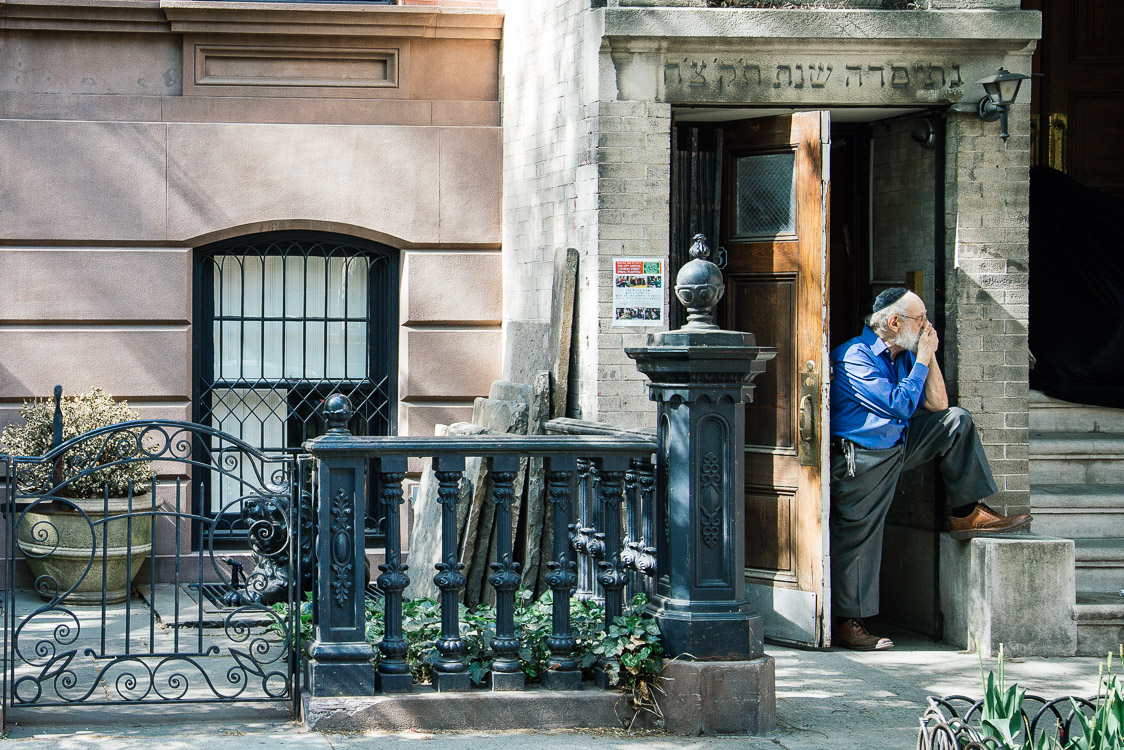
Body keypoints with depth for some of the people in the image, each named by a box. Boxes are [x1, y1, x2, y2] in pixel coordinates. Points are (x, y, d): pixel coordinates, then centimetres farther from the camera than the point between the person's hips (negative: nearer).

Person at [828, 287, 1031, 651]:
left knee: (957, 420, 5)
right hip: (862, 460, -8)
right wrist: (922, 359, -15)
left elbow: (937, 406, 8)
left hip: (898, 446, 8)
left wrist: (929, 355, -1)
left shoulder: (904, 356, 9)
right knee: (857, 538, -7)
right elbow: (899, 405, -23)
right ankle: (847, 624, 2)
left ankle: (967, 513, 6)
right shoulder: (855, 356, -17)